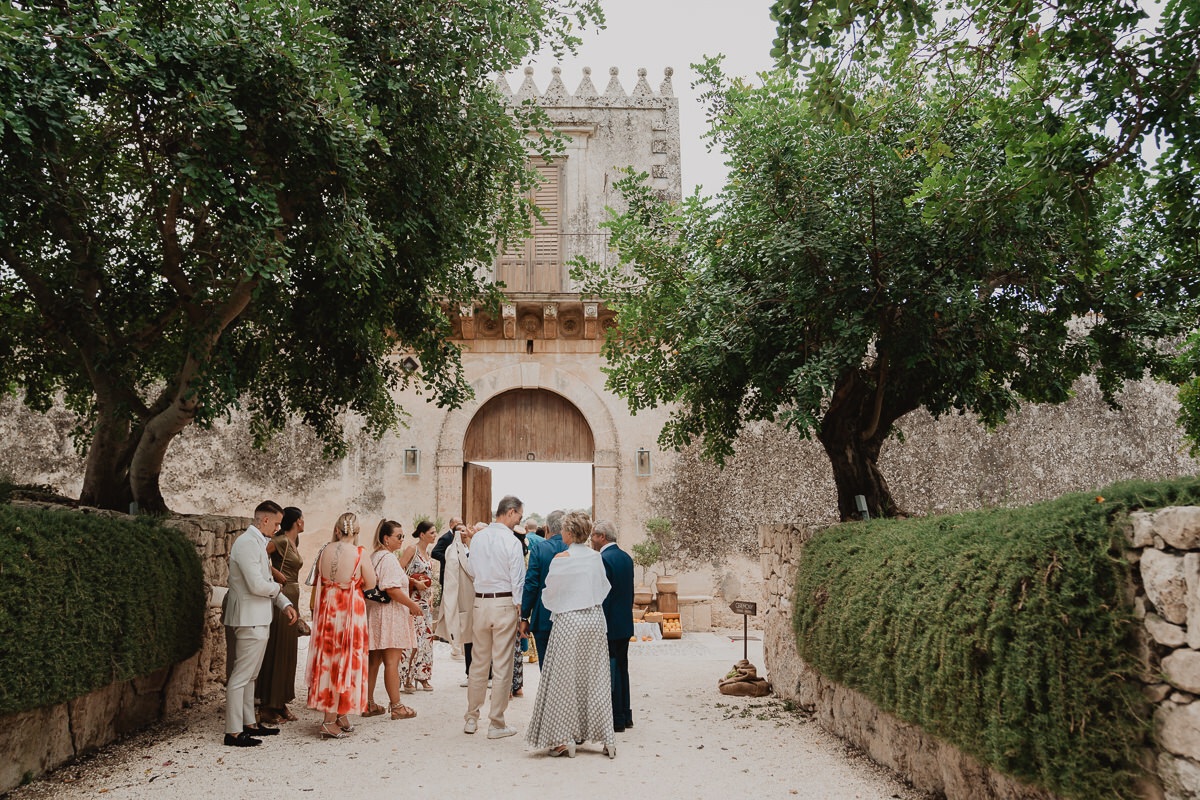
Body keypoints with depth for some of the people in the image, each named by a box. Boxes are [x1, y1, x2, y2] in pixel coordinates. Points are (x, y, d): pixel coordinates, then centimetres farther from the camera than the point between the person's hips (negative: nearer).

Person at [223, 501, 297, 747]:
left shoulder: (259, 542, 15)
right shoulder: (247, 543, -18)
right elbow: (257, 585, -25)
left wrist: (285, 604, 10)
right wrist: (278, 588, -5)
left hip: (259, 618, 11)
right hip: (250, 619, -11)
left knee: (250, 675, 17)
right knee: (241, 676, -4)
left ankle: (249, 724, 26)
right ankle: (233, 732, 1)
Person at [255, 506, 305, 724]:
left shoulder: (294, 541, 15)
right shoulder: (281, 541, -13)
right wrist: (275, 573, -15)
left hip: (291, 599, 9)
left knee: (287, 653, 12)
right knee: (276, 652, -3)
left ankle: (281, 704, 20)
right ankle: (267, 707, 4)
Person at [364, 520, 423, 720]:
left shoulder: (374, 556, 15)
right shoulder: (388, 558, -15)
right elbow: (392, 589, -22)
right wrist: (412, 604, -13)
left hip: (374, 612, 10)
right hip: (390, 615, -10)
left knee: (373, 660, 13)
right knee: (392, 662, -4)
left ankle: (368, 704, 19)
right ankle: (396, 707, 2)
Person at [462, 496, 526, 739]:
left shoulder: (477, 538, 4)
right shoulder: (512, 541, -13)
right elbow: (517, 579, -12)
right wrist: (520, 608, -5)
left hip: (480, 601, 5)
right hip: (505, 602, -5)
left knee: (479, 662, 16)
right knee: (502, 665, 3)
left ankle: (472, 718, 25)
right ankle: (497, 724, 9)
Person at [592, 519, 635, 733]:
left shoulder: (604, 560, -18)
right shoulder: (626, 557, 9)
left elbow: (602, 597, -20)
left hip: (610, 626, -9)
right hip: (626, 624, 9)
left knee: (610, 671, 0)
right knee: (622, 668, 16)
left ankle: (616, 719, 6)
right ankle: (625, 716, 24)